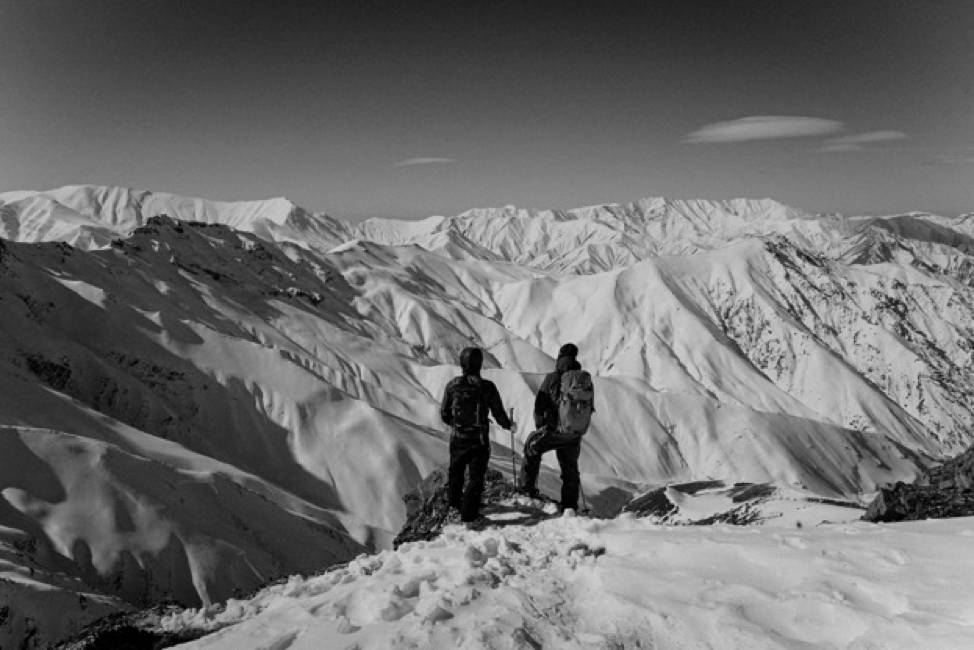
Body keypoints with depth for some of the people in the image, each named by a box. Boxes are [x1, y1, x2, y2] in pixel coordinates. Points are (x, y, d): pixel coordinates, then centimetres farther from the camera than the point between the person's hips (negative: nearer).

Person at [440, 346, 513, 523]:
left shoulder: (452, 386, -7)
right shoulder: (487, 387, -15)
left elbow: (444, 414, 3)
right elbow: (498, 414, -9)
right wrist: (508, 425, 12)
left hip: (457, 440, 4)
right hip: (479, 441, -4)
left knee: (456, 471, 24)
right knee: (476, 476, 8)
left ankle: (455, 502, 46)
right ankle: (468, 512, 5)